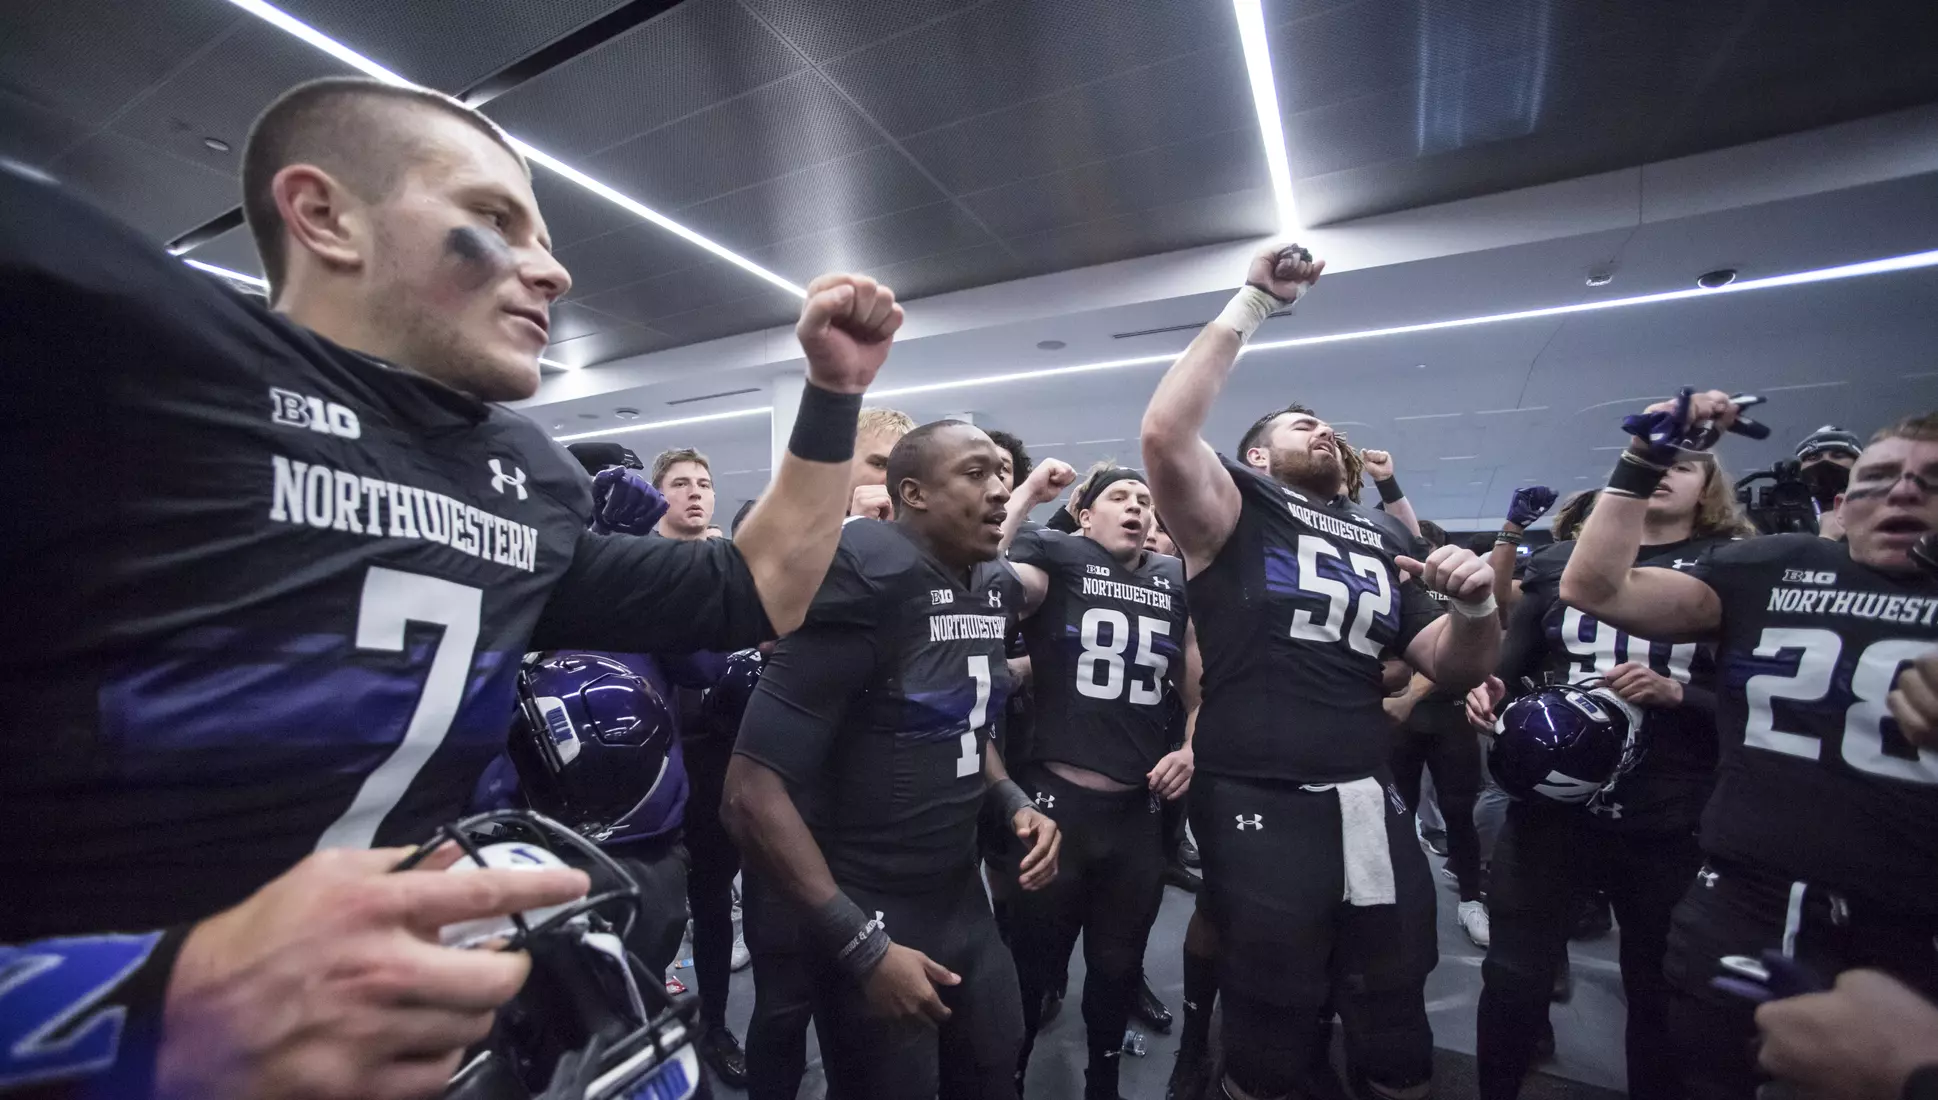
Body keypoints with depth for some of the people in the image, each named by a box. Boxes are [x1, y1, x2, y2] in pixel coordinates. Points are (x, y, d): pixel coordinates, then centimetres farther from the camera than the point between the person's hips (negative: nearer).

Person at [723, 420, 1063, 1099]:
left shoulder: (995, 588, 0)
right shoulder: (866, 583, -24)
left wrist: (1012, 802, -1)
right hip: (870, 916, -7)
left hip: (963, 898, 7)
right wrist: (861, 945, -21)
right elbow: (752, 794, -24)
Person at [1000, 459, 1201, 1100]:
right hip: (1054, 800, -4)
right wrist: (1027, 493, -20)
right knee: (1031, 965, 14)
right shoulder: (1057, 558, -6)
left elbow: (1197, 686, 17)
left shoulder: (1176, 582, 7)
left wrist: (1193, 747, 1)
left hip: (1140, 809, 5)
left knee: (1119, 964, 25)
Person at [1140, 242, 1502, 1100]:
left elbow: (1453, 670, 14)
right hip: (1258, 807, -5)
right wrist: (1249, 306, -12)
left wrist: (1475, 609, -7)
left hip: (1371, 806, 6)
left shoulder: (1387, 538, 14)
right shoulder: (1234, 512, -1)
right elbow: (1165, 434, -20)